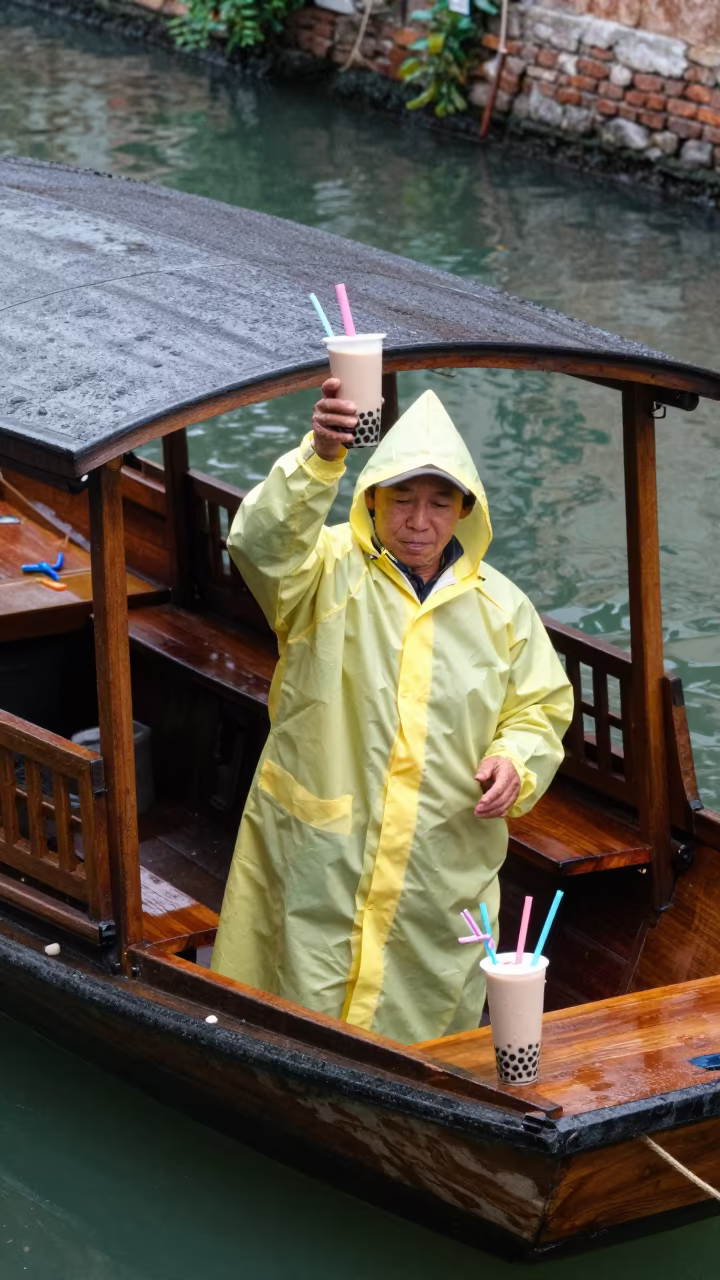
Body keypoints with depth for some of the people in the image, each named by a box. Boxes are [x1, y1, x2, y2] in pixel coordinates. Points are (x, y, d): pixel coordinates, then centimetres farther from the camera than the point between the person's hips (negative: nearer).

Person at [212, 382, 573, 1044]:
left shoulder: (501, 605, 8)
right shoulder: (329, 572, -3)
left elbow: (539, 706, 16)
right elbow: (264, 540, -25)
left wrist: (516, 760, -7)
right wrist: (321, 457, -43)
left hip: (444, 868, 3)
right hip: (321, 857, -3)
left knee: (435, 1020, 10)